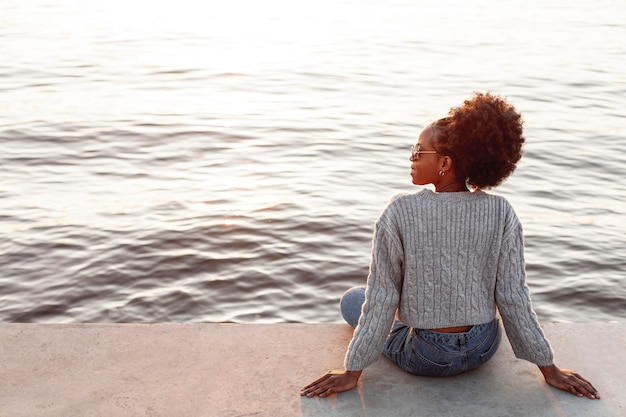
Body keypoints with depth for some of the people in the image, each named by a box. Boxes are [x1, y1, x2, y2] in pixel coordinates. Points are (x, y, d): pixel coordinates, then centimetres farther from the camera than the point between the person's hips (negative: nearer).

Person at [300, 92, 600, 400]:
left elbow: (380, 299, -18)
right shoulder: (502, 213, -16)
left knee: (351, 299, 24)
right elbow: (513, 297, -13)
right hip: (484, 349, 4)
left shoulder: (400, 213, -22)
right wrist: (550, 370, 0)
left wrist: (352, 373, -7)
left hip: (426, 358, -4)